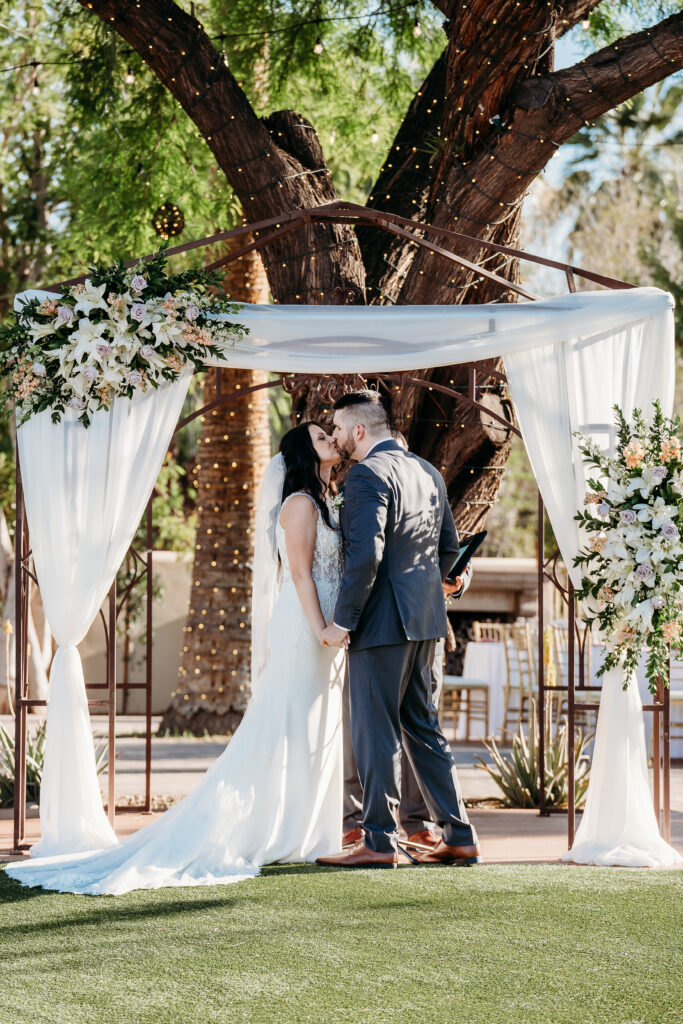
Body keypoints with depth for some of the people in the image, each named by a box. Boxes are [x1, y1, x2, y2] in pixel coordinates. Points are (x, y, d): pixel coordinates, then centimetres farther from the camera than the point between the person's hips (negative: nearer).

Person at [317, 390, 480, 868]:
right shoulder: (428, 472, 13)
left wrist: (343, 621, -16)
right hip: (424, 620, 9)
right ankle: (459, 837, 14)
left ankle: (379, 841, 1)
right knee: (422, 727, 14)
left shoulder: (368, 474, -14)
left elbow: (366, 555, -22)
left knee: (376, 733, -2)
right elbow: (450, 546, 19)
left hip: (382, 621, -9)